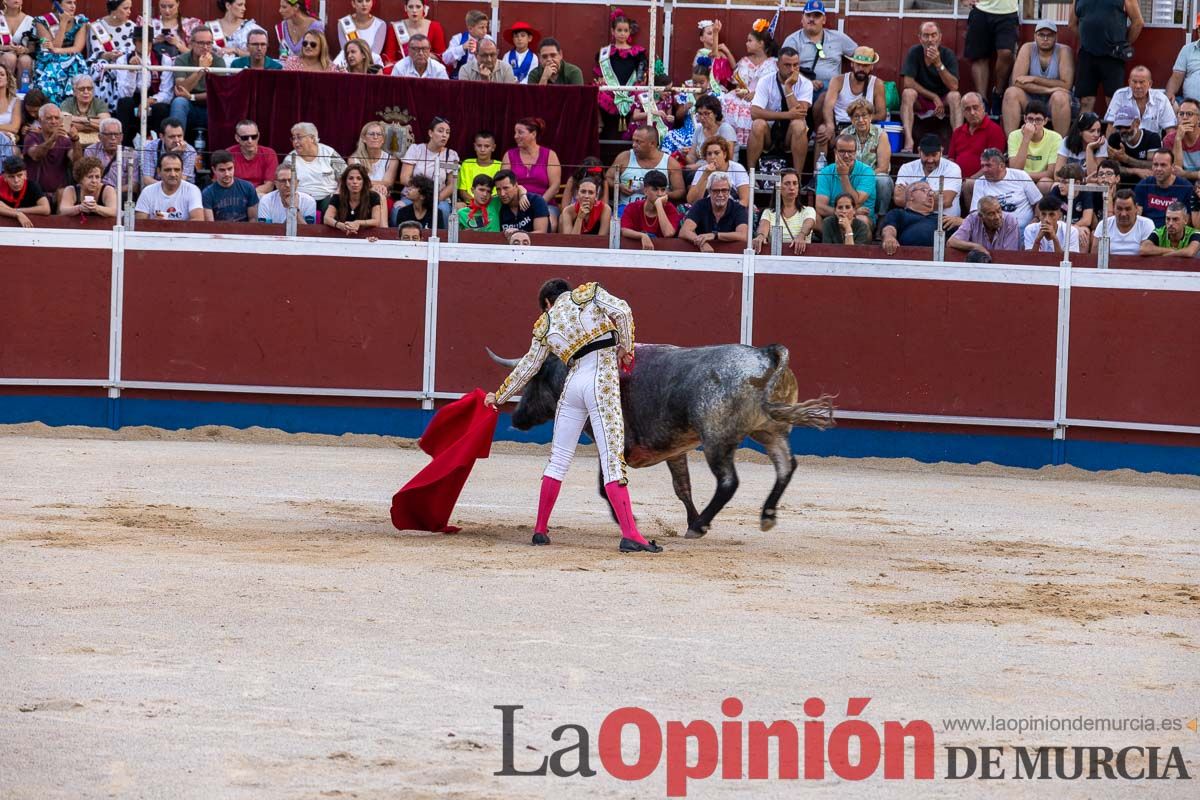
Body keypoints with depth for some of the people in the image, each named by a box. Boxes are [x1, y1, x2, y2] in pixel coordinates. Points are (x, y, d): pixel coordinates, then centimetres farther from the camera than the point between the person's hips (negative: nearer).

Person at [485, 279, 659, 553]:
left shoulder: (545, 325, 16)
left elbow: (526, 368, 22)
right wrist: (625, 349, 5)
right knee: (612, 460, -10)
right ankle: (629, 535, -19)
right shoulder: (589, 293, 9)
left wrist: (499, 396, 35)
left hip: (573, 383, 3)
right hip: (603, 381, -3)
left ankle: (540, 530, 21)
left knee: (558, 460, 15)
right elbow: (622, 311, -7)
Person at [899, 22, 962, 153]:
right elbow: (908, 82, -14)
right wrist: (934, 97, -17)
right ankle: (908, 143, -43)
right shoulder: (915, 53, -7)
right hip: (919, 102, 0)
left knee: (955, 96, -29)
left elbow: (954, 86, -17)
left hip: (943, 102, 0)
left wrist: (938, 64, -28)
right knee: (908, 93, -29)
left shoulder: (947, 54, -7)